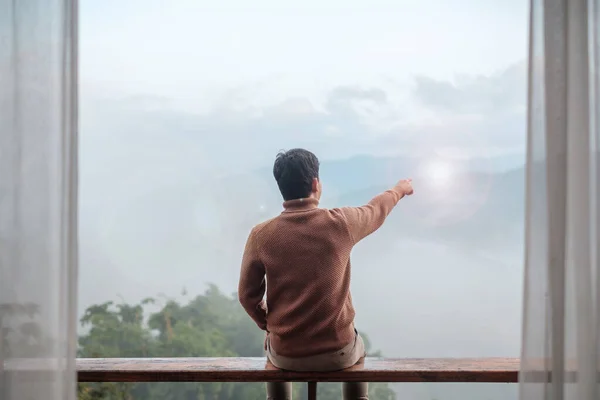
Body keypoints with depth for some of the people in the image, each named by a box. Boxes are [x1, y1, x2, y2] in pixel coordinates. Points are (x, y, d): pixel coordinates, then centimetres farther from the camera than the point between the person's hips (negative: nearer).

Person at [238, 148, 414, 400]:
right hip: (338, 353, 0)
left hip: (286, 355, 1)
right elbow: (376, 210, 10)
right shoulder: (340, 223, -12)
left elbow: (248, 296, -2)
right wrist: (399, 190, 32)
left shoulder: (261, 235, -12)